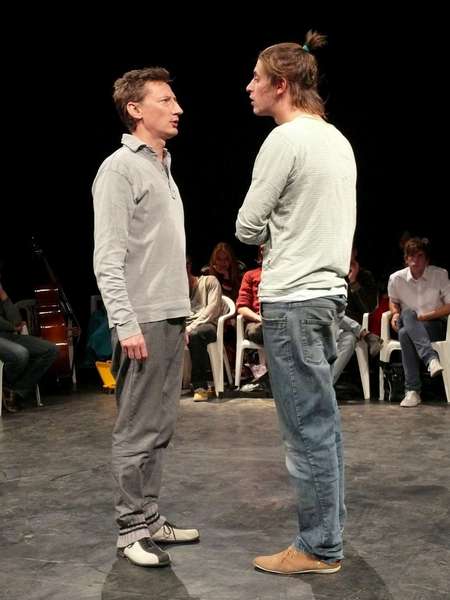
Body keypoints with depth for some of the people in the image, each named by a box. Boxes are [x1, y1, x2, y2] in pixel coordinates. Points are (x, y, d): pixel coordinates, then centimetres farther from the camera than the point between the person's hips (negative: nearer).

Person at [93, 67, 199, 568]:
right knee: (137, 430, -3)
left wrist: (180, 316, 18)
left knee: (159, 427, 12)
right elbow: (107, 259, -15)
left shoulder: (163, 168, 19)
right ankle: (132, 529, 6)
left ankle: (149, 517, 21)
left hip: (170, 318, 9)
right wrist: (126, 323, -21)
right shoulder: (119, 169, -8)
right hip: (143, 321, -9)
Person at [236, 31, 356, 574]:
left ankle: (318, 549, 7)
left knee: (307, 428, -2)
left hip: (293, 299, -9)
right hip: (327, 290, 9)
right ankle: (329, 534, 24)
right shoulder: (337, 139, 14)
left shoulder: (285, 140, -13)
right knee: (322, 422, 15)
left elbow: (246, 228, -10)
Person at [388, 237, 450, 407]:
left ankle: (412, 390, -41)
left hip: (435, 326, -2)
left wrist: (426, 316, -14)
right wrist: (395, 314, -1)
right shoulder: (396, 278, 2)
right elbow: (393, 302, 22)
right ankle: (431, 358, -51)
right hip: (408, 326, 3)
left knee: (405, 333, -36)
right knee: (407, 314, -37)